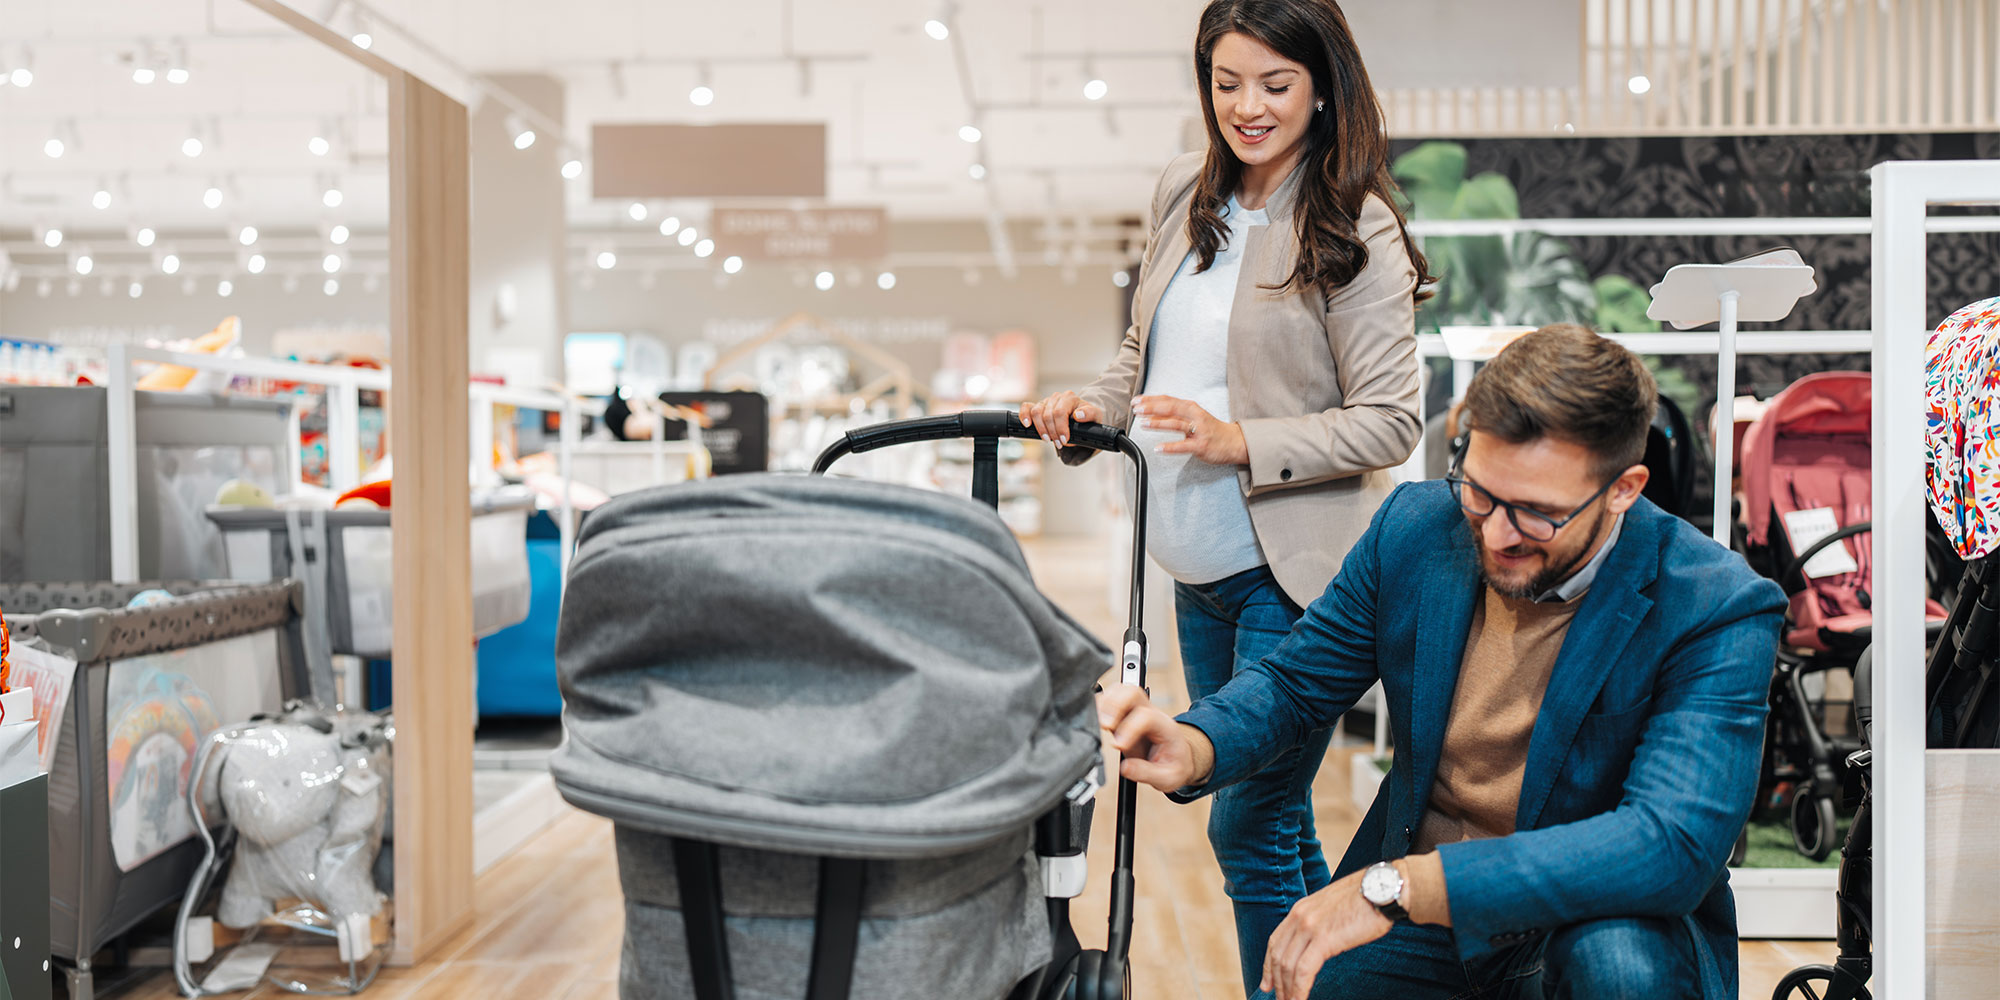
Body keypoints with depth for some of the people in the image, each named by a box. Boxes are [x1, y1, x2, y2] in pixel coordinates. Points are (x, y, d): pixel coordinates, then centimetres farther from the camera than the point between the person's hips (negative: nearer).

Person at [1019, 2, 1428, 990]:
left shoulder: (1355, 232, -12)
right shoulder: (1183, 191, 7)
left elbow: (1389, 421, -14)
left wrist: (1242, 442, -23)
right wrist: (1094, 404, -2)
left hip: (1294, 574, -7)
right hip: (1198, 570, 7)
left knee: (1248, 827, -2)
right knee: (1274, 821, 19)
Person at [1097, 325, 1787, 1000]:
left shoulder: (1716, 609, -20)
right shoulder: (1414, 526, -7)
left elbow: (1676, 844, -32)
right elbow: (1293, 682, 4)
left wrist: (1396, 886, -38)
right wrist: (1193, 750, -21)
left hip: (1606, 918, -3)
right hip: (1414, 921, 4)